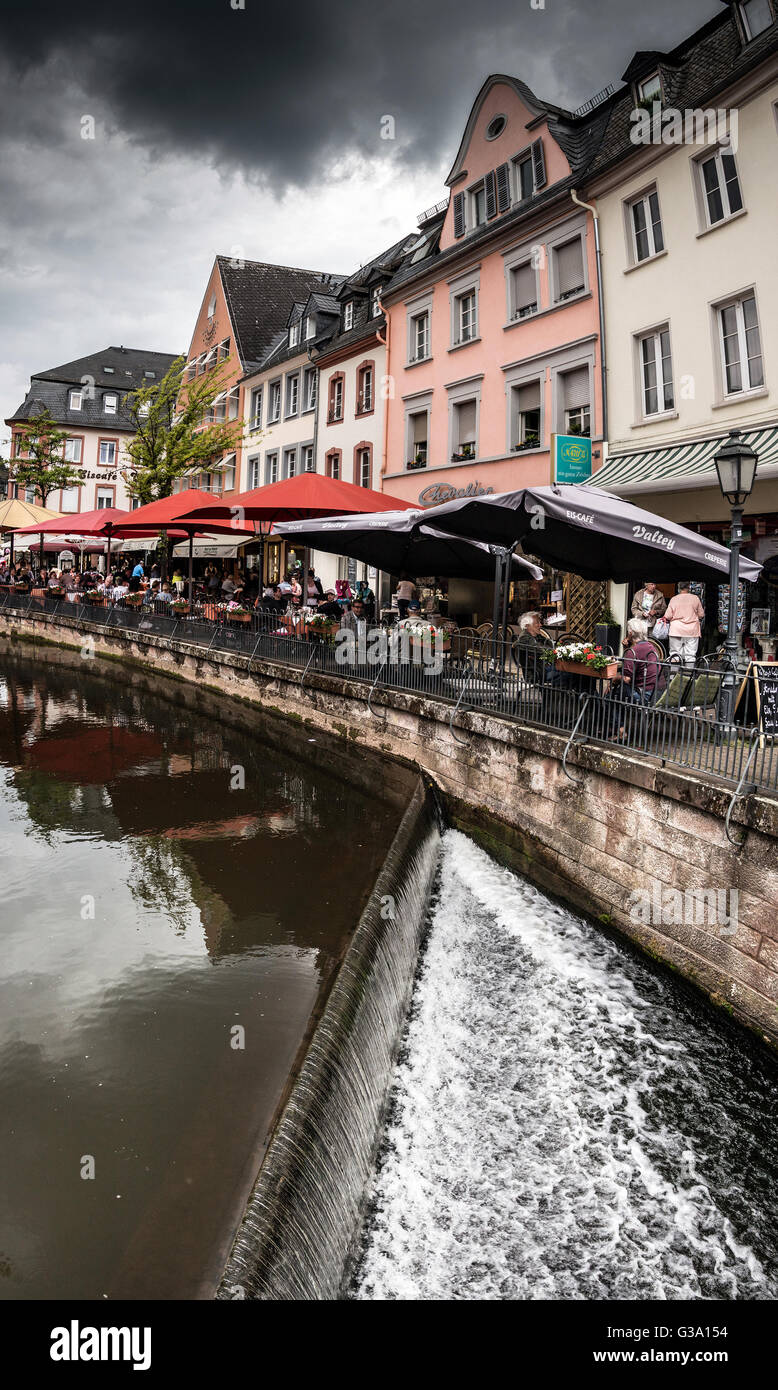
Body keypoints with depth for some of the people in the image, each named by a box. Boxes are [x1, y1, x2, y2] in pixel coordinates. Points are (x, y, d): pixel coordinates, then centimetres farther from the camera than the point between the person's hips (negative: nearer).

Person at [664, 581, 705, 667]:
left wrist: (666, 620, 19)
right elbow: (701, 615, 6)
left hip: (677, 630, -1)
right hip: (692, 631, 1)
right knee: (690, 654, 4)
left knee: (675, 653, 4)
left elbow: (667, 616, -2)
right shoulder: (695, 598, -1)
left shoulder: (674, 599, -3)